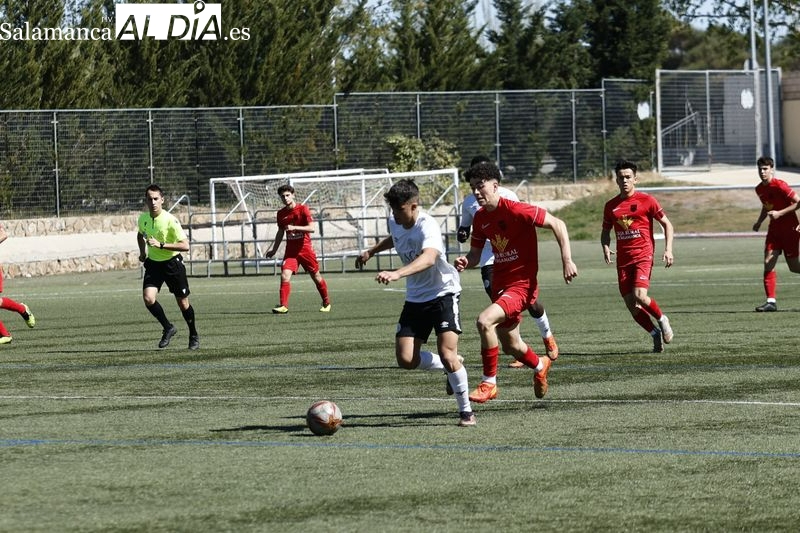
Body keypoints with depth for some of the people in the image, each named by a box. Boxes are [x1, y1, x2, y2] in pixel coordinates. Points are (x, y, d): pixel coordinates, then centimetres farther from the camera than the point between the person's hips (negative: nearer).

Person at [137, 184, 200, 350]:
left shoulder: (170, 220, -20)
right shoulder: (143, 218, -3)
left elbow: (185, 245, -24)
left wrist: (161, 245, -30)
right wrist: (142, 251, 9)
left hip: (172, 263, -4)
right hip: (153, 263, 4)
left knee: (183, 303, 6)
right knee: (148, 298, -17)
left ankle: (194, 335, 30)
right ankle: (168, 328, 5)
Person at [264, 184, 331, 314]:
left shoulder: (303, 209, -8)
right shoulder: (281, 213, 5)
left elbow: (311, 228, -17)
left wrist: (294, 227, -27)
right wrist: (273, 249, 17)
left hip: (305, 248, -3)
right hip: (290, 250, 3)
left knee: (316, 276, 8)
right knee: (285, 275, -17)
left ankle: (326, 303, 27)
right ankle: (283, 306, -18)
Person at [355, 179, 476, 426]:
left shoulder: (427, 226, -26)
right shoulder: (395, 223, -1)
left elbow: (428, 258, -48)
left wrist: (396, 274, -61)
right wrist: (371, 251, 26)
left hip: (443, 292, -7)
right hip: (416, 297, 7)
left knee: (447, 354, -18)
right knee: (406, 359, -6)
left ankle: (466, 411, 0)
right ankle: (451, 367, 23)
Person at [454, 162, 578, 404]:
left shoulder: (517, 210, -18)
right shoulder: (480, 217, 4)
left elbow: (558, 224, -15)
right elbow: (476, 253, 15)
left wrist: (567, 261, -21)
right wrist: (466, 262, -9)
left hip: (521, 283, -8)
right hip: (499, 284, 8)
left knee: (484, 321, -28)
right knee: (510, 346, 18)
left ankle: (489, 383, -15)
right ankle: (540, 366, 52)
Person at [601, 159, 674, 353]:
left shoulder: (647, 200, -2)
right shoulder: (611, 206, 9)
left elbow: (666, 224, 5)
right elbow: (605, 231, 21)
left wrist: (668, 249, -7)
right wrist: (605, 248, -1)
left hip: (643, 255, -5)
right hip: (623, 260, 5)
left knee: (639, 295, -24)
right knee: (631, 305, -1)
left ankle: (662, 319, 3)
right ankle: (656, 334, 17)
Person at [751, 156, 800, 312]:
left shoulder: (780, 185, -18)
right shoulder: (759, 189, 6)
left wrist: (780, 213, -23)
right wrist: (759, 222, 10)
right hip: (774, 229, 7)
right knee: (768, 263, -7)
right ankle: (771, 301, -7)